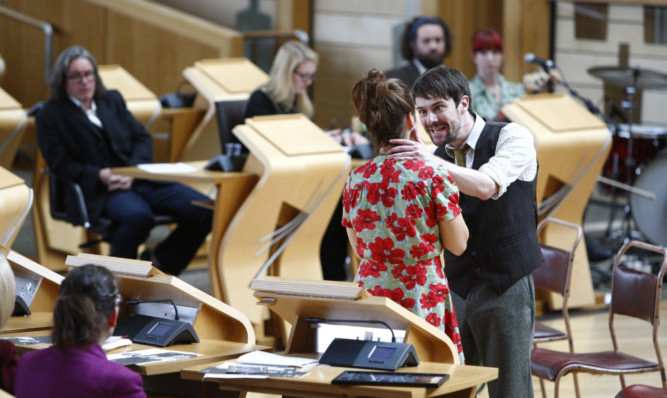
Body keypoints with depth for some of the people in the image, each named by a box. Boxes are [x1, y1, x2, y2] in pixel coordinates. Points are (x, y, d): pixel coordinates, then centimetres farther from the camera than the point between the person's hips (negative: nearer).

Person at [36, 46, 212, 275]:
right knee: (137, 215, -40)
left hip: (138, 178, 6)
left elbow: (142, 138, 15)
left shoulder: (112, 100, 21)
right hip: (97, 192, -5)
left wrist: (133, 171, -6)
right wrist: (99, 176, -17)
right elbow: (60, 164, -2)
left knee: (203, 211, -15)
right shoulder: (50, 116, 5)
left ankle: (159, 262, 3)